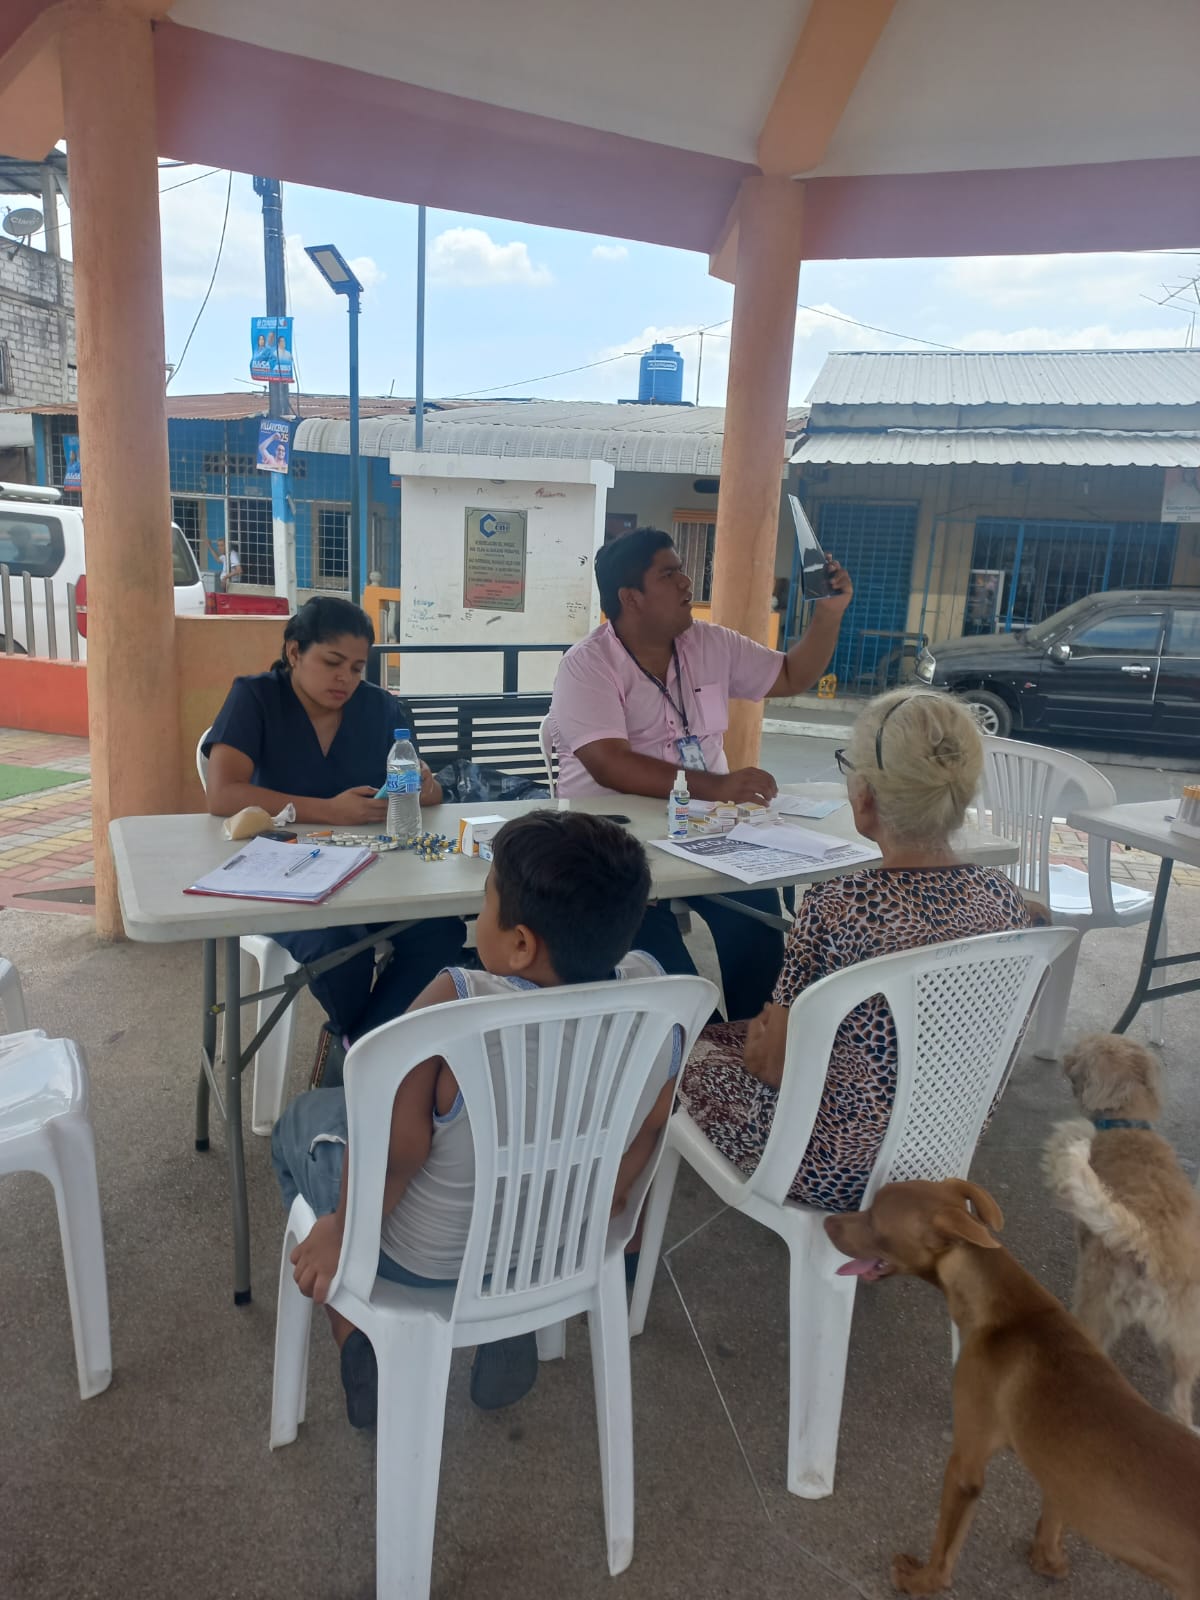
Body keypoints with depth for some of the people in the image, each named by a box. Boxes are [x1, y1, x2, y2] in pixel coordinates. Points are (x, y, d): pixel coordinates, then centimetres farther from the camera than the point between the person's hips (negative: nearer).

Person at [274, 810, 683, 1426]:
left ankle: (362, 1351, 19)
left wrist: (343, 1230, -6)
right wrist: (609, 1192, 13)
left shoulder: (456, 1007, -36)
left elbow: (396, 1151, -25)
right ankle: (511, 1330, 27)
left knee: (302, 1123, 22)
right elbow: (651, 1123, -5)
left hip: (425, 1259, -4)